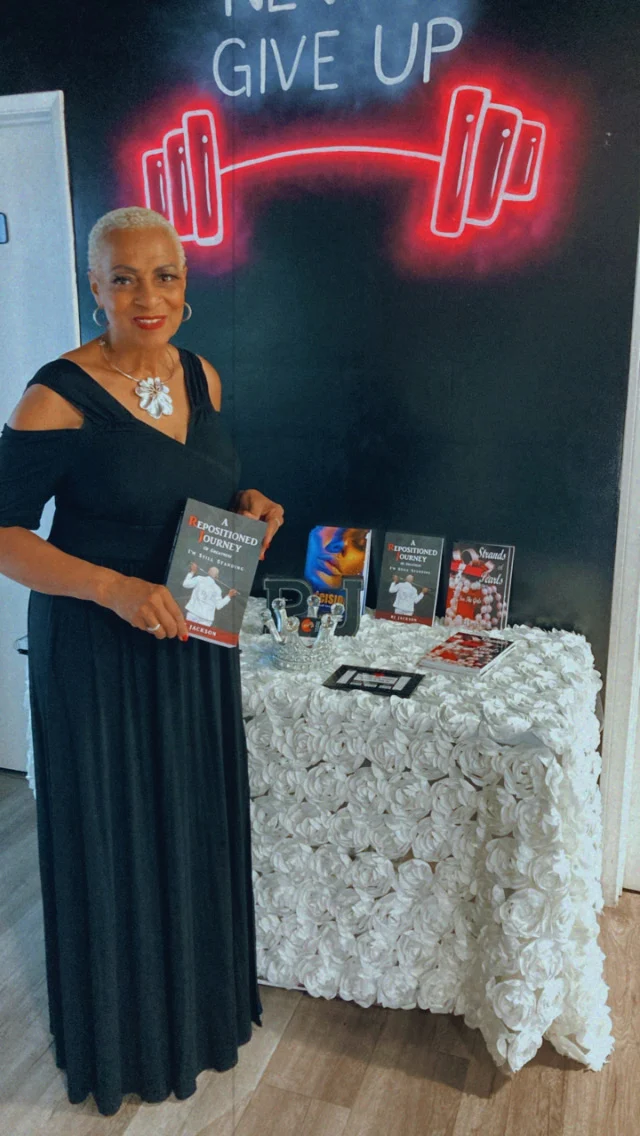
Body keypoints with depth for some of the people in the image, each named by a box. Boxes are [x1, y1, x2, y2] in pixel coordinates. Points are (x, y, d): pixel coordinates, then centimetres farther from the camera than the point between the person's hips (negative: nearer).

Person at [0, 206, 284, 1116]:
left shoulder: (202, 378, 3)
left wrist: (249, 506, -4)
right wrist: (114, 589, -27)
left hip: (196, 645, 6)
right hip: (98, 655, -6)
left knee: (196, 828, 19)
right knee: (114, 842, 10)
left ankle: (200, 1000, 45)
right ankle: (123, 1033, 37)